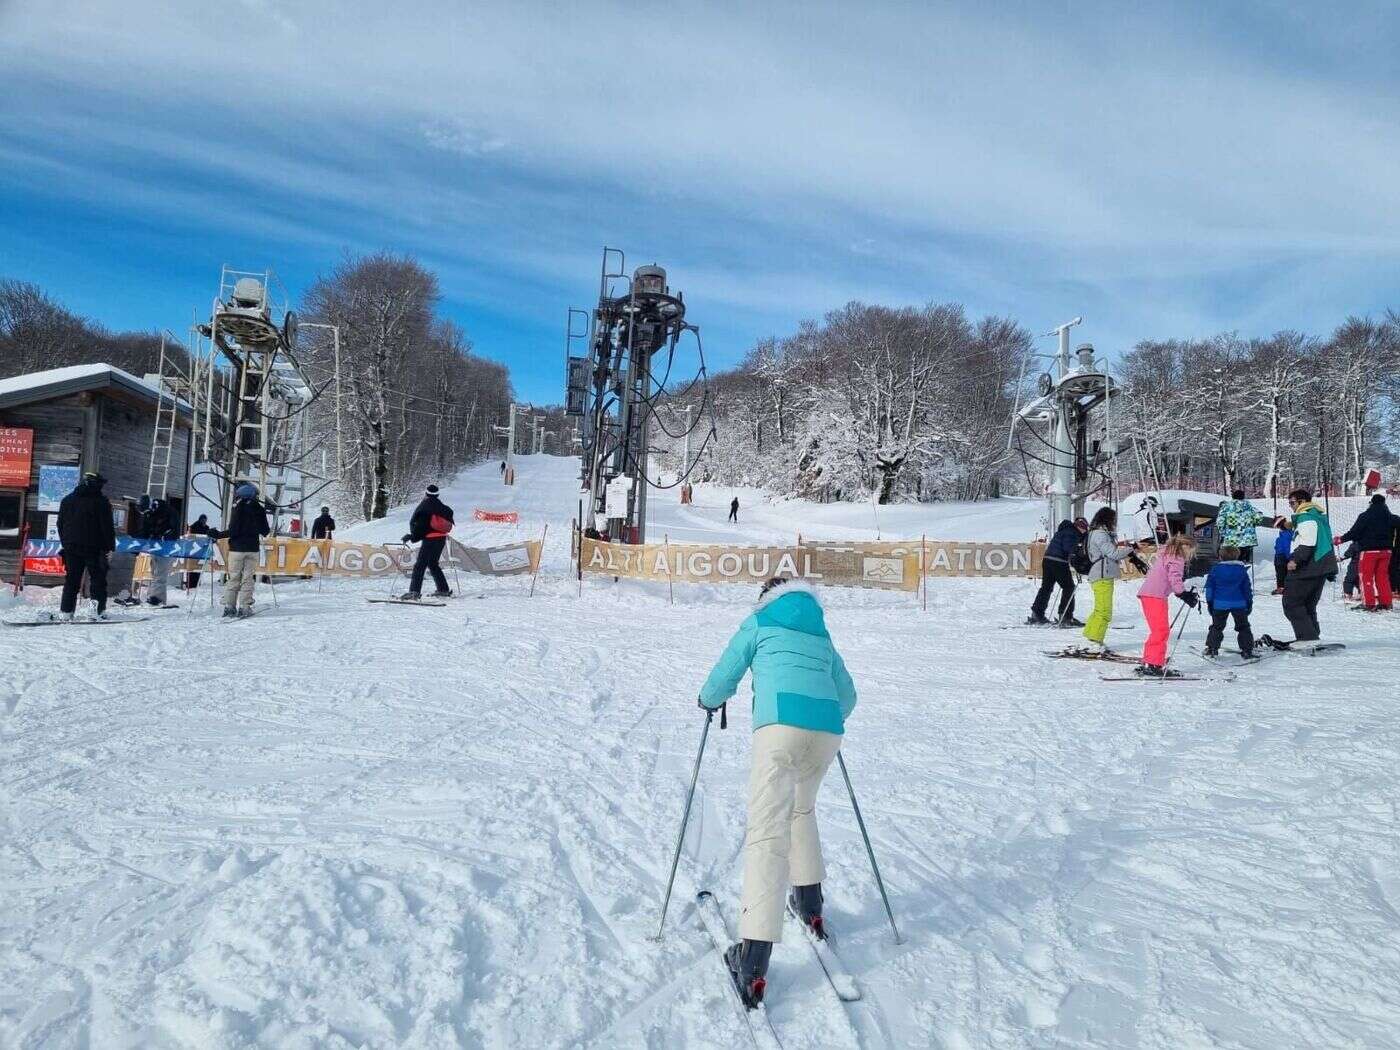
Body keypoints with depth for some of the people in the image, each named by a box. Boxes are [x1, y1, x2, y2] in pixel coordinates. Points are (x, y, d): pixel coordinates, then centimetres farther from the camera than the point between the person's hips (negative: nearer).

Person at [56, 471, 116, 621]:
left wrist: (65, 543, 23)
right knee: (98, 579, 0)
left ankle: (67, 611, 6)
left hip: (71, 548, 5)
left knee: (71, 580, 10)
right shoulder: (101, 502, -8)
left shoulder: (66, 500, 12)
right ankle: (99, 610, -7)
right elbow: (107, 526, -10)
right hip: (94, 548, -5)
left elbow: (60, 525, 17)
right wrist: (110, 547, -5)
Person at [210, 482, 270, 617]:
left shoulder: (237, 507, -6)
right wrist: (269, 530, 29)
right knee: (248, 578, 5)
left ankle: (229, 606, 7)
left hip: (237, 548, -2)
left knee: (233, 578, 6)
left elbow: (233, 531, -12)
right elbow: (265, 531, 7)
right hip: (252, 548, 2)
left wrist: (218, 535, 0)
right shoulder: (259, 509, 3)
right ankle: (244, 607, 1)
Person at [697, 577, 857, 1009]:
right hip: (827, 728, 5)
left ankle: (753, 957, -19)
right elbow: (847, 695, 33)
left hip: (780, 726, -5)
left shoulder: (759, 623, 17)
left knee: (768, 831, -11)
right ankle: (809, 900, 36)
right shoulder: (821, 635, 29)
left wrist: (708, 700, 36)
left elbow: (723, 678, 15)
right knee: (801, 809, 30)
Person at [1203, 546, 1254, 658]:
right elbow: (1247, 587, 8)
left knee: (1217, 626, 10)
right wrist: (1249, 602, 16)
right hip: (1239, 604, 1)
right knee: (1243, 626, 11)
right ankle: (1247, 649, 7)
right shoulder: (1241, 569, 2)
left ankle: (1212, 648, 8)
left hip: (1220, 604, -1)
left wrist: (1209, 602, 9)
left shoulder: (1215, 569, -2)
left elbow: (1210, 587, 1)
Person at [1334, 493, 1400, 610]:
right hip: (1386, 551, 5)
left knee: (1366, 576, 2)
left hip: (1369, 551, -5)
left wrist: (1341, 539, 1)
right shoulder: (1390, 517, 4)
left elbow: (1354, 532, -11)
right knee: (1383, 576, 13)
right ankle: (1385, 602, 12)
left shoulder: (1365, 516, -9)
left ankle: (1369, 603, -3)